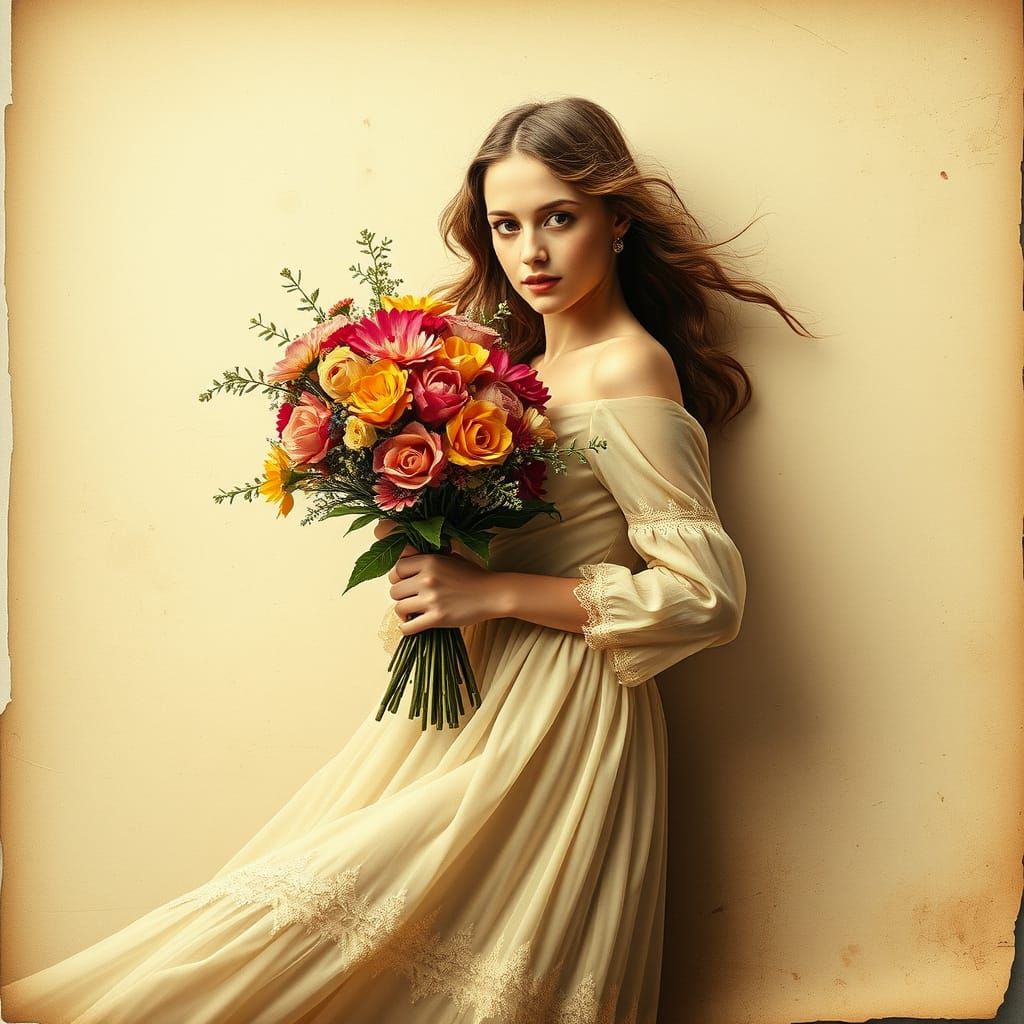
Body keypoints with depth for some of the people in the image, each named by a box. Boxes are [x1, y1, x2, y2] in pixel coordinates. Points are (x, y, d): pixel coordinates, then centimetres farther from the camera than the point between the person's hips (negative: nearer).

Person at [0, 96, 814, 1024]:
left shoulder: (626, 370, -13)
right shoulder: (529, 357, 12)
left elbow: (707, 596, -18)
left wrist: (491, 592, -18)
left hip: (556, 719, -7)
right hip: (476, 688, 7)